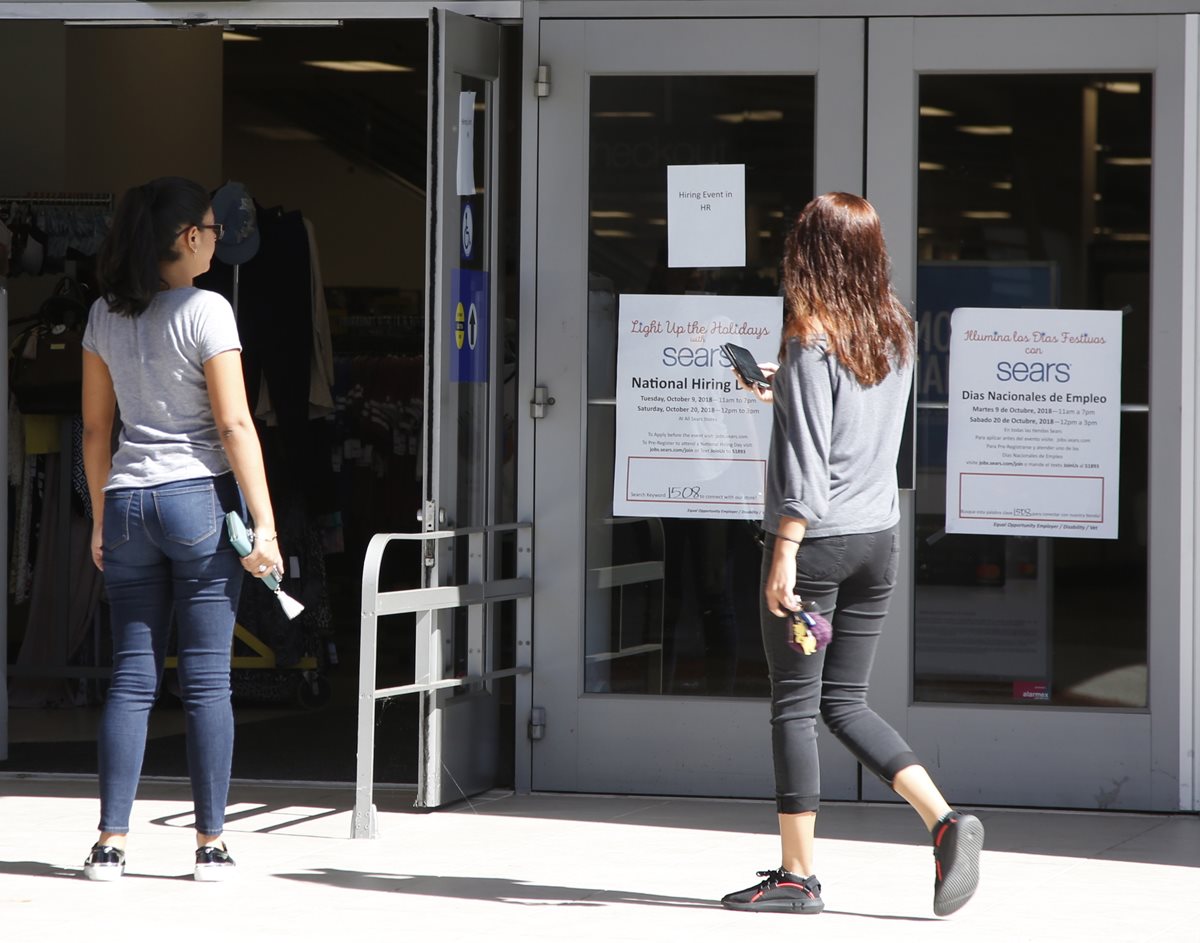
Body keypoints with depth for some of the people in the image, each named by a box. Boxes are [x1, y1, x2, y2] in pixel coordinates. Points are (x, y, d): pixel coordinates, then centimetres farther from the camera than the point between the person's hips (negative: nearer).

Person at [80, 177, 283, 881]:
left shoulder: (106, 316, 7)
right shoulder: (205, 310, -9)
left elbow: (96, 428, 12)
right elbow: (234, 425, -12)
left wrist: (102, 519, 20)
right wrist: (264, 524, -10)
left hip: (127, 502, 5)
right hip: (201, 498, -5)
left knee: (132, 677, 7)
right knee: (207, 679, 0)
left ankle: (111, 844, 3)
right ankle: (212, 843, 3)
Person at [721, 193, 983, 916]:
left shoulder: (814, 335, -13)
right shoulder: (896, 332, 7)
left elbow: (808, 457, -17)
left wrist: (784, 556, -17)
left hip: (816, 538, -7)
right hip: (879, 538, 7)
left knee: (795, 706, 2)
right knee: (845, 702, 14)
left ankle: (797, 875, 5)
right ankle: (946, 822, -1)